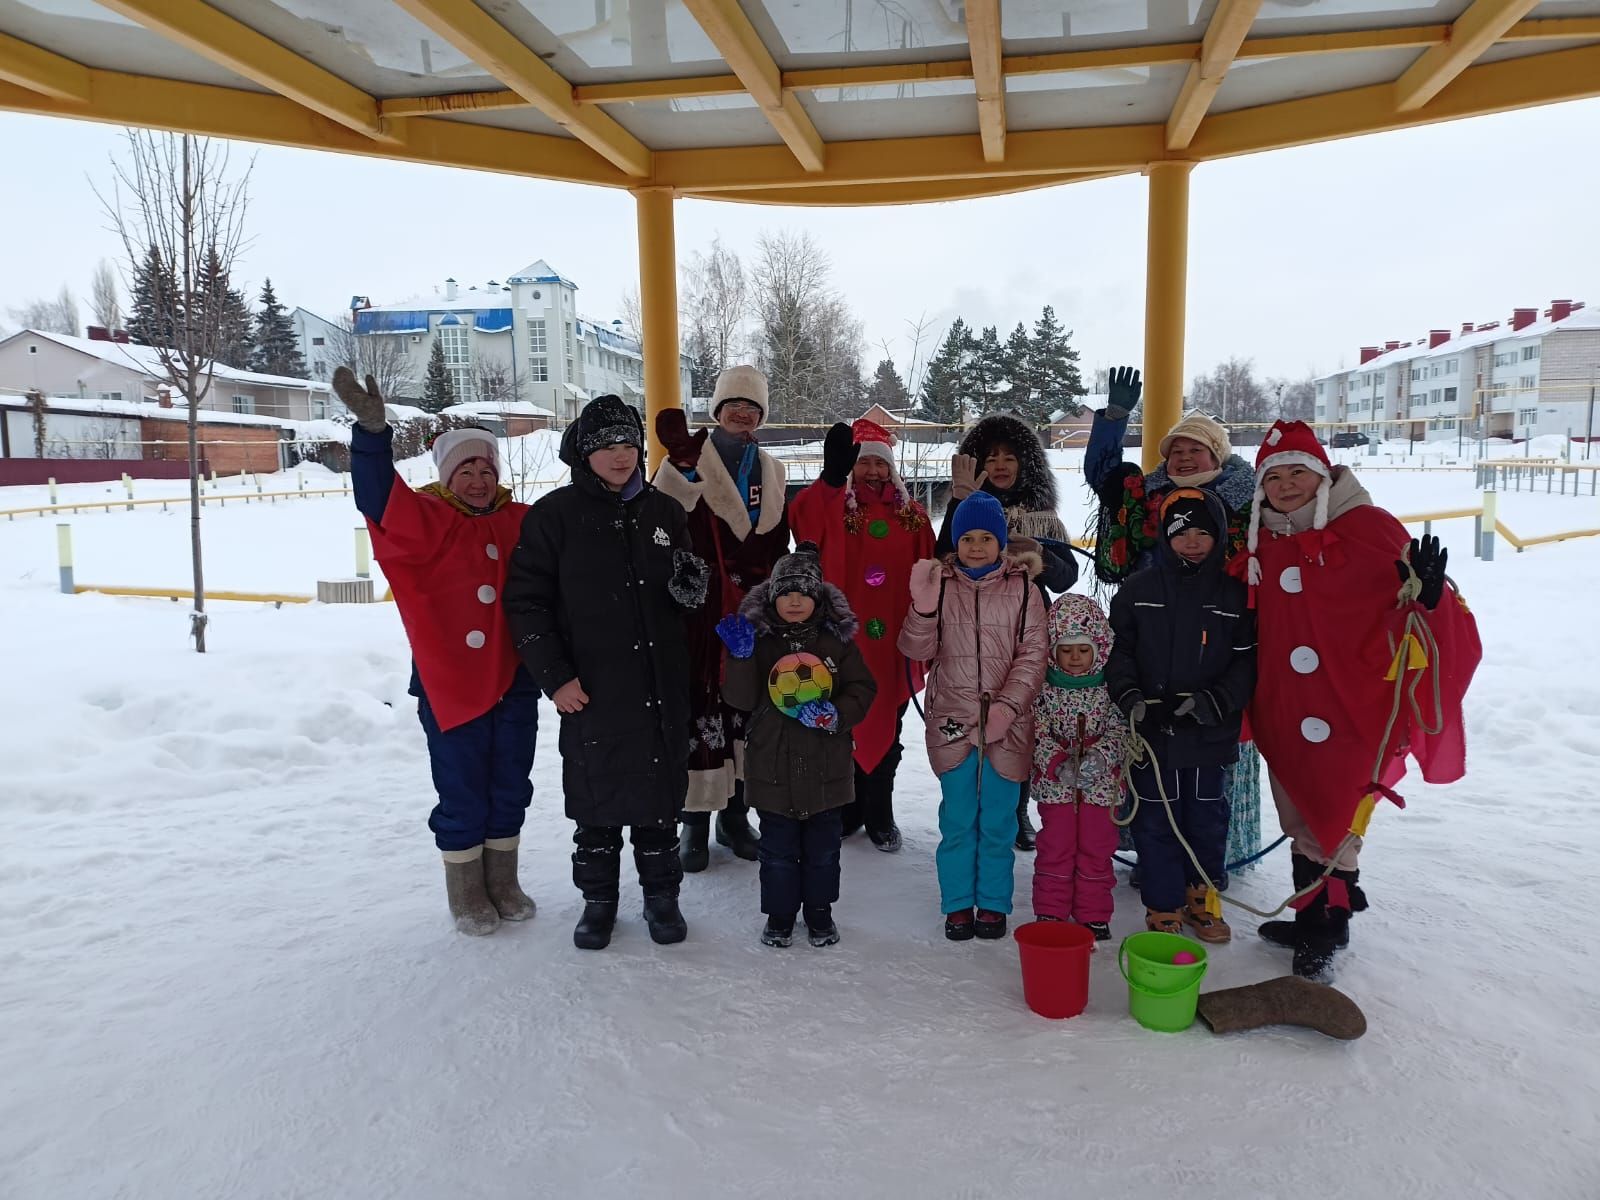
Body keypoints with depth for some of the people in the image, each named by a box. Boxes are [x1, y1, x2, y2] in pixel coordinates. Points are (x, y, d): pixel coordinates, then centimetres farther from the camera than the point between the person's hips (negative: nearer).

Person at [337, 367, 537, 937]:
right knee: (462, 796, 6)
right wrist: (372, 429, -38)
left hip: (513, 682, 4)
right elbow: (378, 493, -23)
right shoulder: (425, 520, -6)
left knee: (510, 789, 15)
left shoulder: (522, 523, 5)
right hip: (450, 684, -4)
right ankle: (467, 896, 24)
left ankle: (503, 884, 33)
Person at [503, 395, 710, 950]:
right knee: (596, 797, 8)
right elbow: (525, 601, -5)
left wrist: (693, 588, -6)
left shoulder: (665, 512, 8)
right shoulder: (554, 515, -4)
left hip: (662, 686, 3)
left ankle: (661, 895, 29)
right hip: (592, 691, -3)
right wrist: (554, 676, -11)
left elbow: (688, 594, 18)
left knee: (660, 792, 11)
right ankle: (598, 899, 27)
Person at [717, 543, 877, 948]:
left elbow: (862, 688, 2)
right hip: (772, 763, -1)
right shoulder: (757, 638, -4)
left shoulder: (837, 639, -2)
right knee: (778, 847, 10)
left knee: (823, 846, 15)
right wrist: (741, 657, -24)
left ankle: (819, 909, 32)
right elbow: (741, 699, -9)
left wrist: (837, 714, -16)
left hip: (826, 765, 1)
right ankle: (779, 912, 27)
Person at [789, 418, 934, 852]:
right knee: (844, 726, 8)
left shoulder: (912, 514, 7)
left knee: (885, 728, 11)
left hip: (892, 641, 2)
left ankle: (879, 814, 25)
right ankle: (845, 808, 24)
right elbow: (801, 522, -25)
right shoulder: (832, 506, -1)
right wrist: (832, 475, -38)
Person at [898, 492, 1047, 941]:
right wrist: (923, 608, -22)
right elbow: (917, 650, -4)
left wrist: (1008, 704, -15)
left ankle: (993, 904, 24)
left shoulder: (1022, 589, 1)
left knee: (998, 821, 8)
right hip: (952, 722, 0)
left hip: (1007, 725, 0)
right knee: (958, 819, 7)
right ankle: (958, 904, 22)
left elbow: (1033, 655, -3)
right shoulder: (940, 584, 2)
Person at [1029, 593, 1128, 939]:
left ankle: (1094, 915, 23)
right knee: (1056, 847, 7)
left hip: (1100, 782, 1)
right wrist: (1059, 763, -23)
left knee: (1096, 848, 9)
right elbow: (1040, 734, -7)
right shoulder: (1044, 687, -5)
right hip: (1055, 782, 0)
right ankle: (1050, 913, 20)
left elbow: (1119, 731, -7)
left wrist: (1099, 756, -25)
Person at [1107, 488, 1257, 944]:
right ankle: (1163, 908, 19)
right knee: (1156, 820, 5)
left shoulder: (1235, 595, 1)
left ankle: (1201, 898, 34)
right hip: (1151, 730, -1)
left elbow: (1246, 662, -1)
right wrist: (1129, 695, -15)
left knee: (1207, 817, 14)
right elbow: (1117, 649, 1)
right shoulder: (1138, 590, 0)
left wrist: (1215, 700, -16)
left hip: (1210, 732, 1)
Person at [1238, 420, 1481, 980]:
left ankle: (1329, 929, 22)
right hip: (1284, 710, 6)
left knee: (1336, 820, 2)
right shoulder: (1262, 541, 6)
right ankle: (1310, 918, 36)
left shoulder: (1367, 526, -11)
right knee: (1300, 818, 18)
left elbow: (1415, 605, -12)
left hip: (1349, 707, -6)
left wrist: (1425, 593, -31)